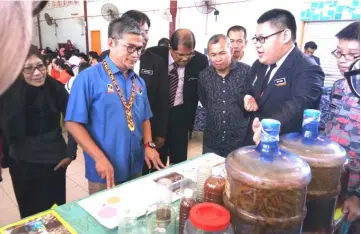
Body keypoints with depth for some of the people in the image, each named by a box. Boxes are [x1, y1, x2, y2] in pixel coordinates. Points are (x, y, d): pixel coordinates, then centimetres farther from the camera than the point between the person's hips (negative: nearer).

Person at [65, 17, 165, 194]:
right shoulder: (88, 77, -12)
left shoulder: (139, 81, 6)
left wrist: (148, 145, -2)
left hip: (136, 169, 6)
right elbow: (73, 123, -14)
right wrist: (99, 158, -19)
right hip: (105, 172, -5)